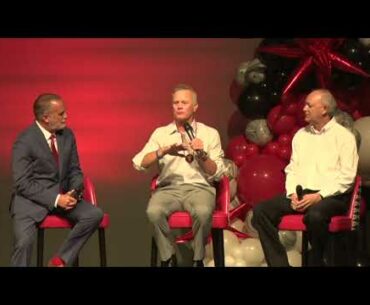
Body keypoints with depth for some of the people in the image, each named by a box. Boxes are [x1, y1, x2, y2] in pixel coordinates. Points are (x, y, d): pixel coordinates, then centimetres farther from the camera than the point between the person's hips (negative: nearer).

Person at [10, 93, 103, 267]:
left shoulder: (67, 135, 4)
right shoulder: (24, 142, -14)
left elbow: (75, 170, 13)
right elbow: (23, 184, -15)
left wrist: (74, 192, -10)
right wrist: (55, 199, -22)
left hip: (62, 196, 6)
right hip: (31, 199, -6)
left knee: (95, 214, -18)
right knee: (24, 242, -29)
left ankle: (60, 260, -8)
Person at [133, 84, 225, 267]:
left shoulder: (210, 133, 11)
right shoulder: (161, 133, 13)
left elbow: (217, 174, 6)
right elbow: (138, 163, 0)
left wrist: (202, 155, -12)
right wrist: (163, 151, -16)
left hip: (199, 187, -1)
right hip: (168, 188, 1)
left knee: (203, 212, -36)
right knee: (154, 211, -33)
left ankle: (198, 259, -13)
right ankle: (167, 258, -12)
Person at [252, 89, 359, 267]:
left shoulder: (344, 136, 1)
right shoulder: (301, 135, 19)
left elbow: (346, 177, -7)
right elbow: (292, 169, 16)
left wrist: (319, 196, -17)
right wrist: (293, 193, -4)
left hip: (331, 196, -6)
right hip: (300, 193, 6)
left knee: (315, 215, -39)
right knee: (261, 211, -17)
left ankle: (315, 262, -16)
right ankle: (279, 263, -16)